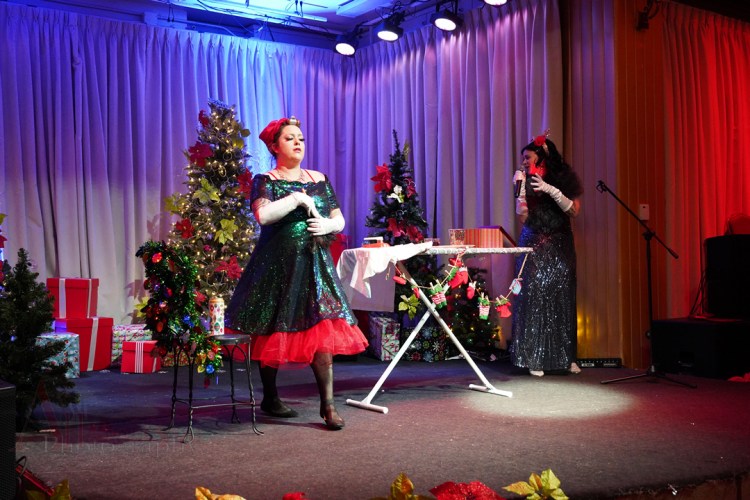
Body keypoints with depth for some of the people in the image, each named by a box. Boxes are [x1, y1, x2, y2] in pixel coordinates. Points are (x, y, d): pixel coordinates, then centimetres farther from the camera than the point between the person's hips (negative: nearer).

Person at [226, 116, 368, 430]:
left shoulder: (319, 180, 14)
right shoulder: (265, 180, 1)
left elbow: (339, 220, 15)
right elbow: (263, 215, -19)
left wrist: (328, 225, -7)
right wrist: (298, 198, -15)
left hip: (314, 263, 3)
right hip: (276, 265, -3)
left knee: (323, 330, -8)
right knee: (273, 332, 4)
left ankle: (328, 405, -7)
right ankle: (269, 398, 21)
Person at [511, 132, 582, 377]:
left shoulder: (564, 178, 1)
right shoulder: (527, 181, 4)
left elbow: (574, 210, -9)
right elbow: (523, 217, -5)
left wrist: (551, 191, -18)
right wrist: (522, 188, -13)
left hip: (559, 247, 0)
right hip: (533, 246, 0)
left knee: (561, 299, -1)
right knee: (533, 298, -7)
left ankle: (566, 357, 8)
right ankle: (534, 358, -3)